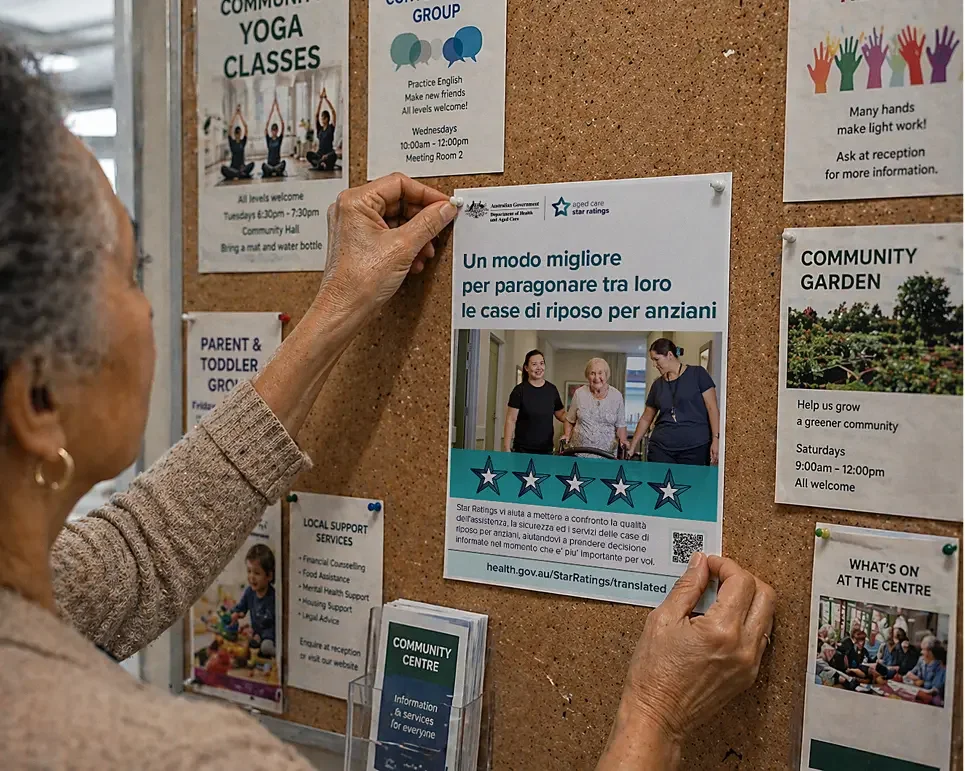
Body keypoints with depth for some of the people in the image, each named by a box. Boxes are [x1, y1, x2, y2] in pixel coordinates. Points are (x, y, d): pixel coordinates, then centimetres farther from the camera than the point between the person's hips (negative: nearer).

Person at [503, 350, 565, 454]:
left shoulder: (552, 390, 7)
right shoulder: (519, 390, -4)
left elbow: (561, 415, 15)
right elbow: (511, 420, -5)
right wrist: (506, 449, -12)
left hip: (547, 450, 3)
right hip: (523, 450, -3)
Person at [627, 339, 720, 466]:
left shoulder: (697, 373, 2)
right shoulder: (657, 385, 14)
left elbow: (712, 408, -3)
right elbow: (646, 419, 19)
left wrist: (716, 438, -12)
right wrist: (632, 447, 17)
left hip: (695, 448, -4)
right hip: (660, 449, 4)